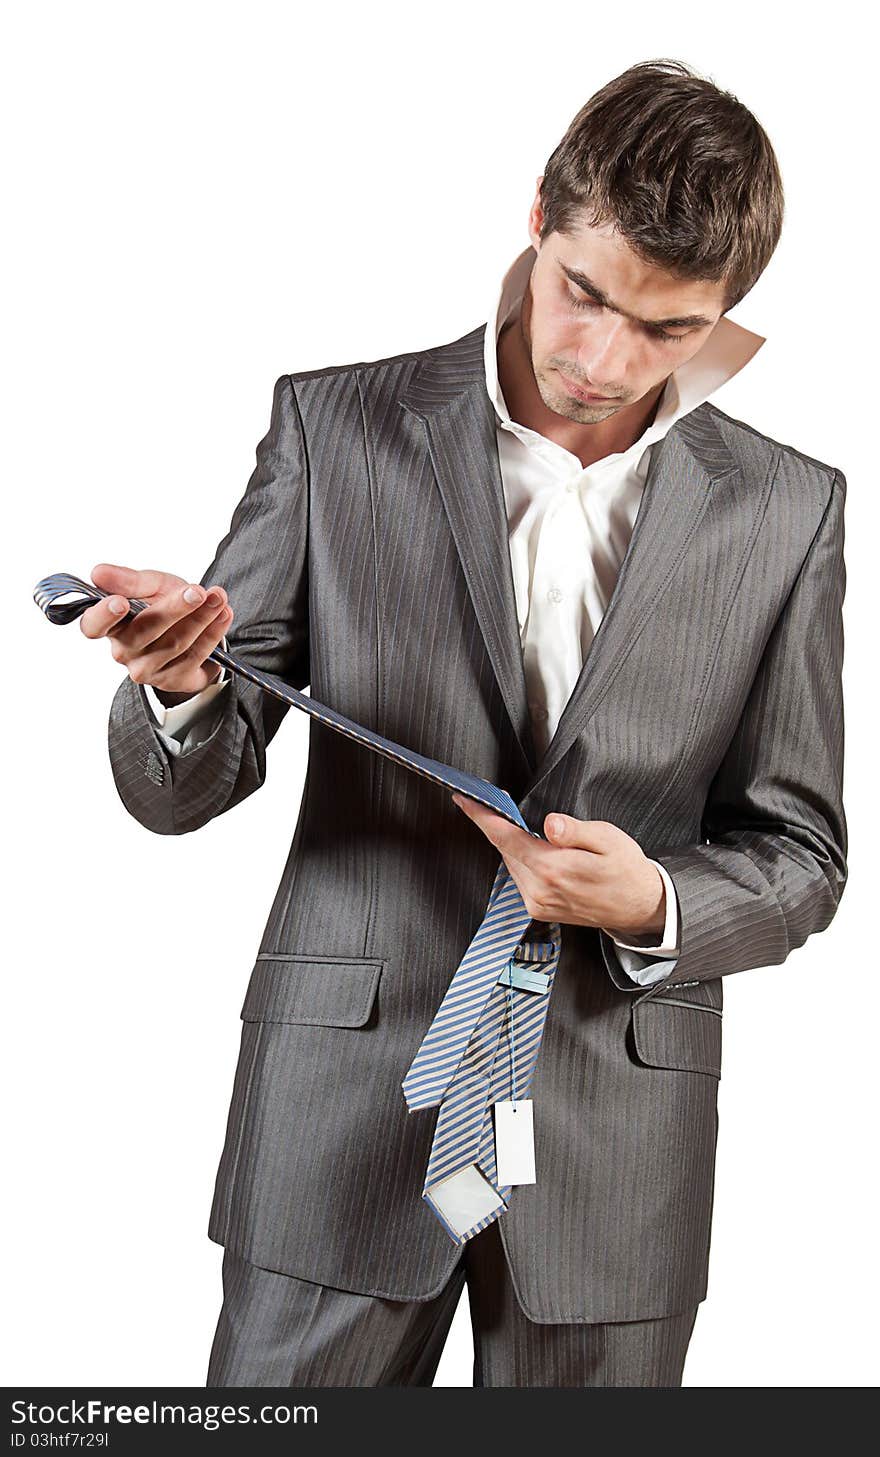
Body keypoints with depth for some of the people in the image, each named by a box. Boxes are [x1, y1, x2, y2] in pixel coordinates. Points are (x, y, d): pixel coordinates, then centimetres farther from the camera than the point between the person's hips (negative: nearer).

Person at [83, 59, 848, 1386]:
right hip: (350, 1093, -1)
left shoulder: (785, 511, 0)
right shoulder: (335, 428, -3)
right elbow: (179, 789, -3)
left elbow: (798, 855, 5)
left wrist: (655, 906, -16)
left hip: (615, 1137, 2)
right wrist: (183, 681, -25)